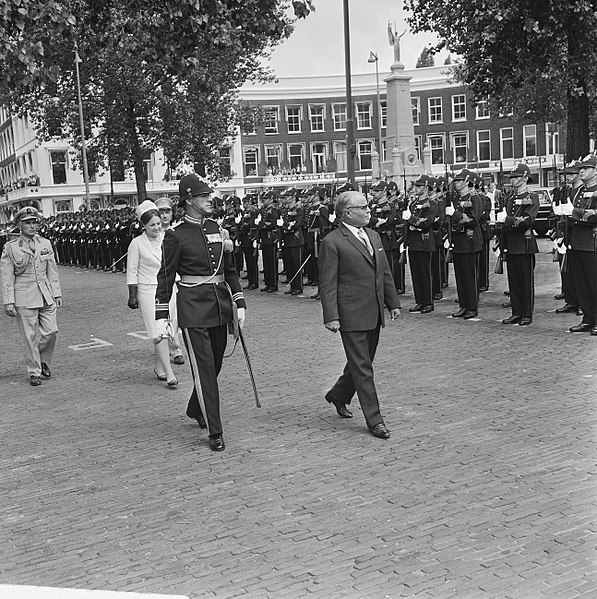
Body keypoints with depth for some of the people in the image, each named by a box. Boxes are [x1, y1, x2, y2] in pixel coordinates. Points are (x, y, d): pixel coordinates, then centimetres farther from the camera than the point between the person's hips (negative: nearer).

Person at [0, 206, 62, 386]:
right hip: (24, 298, -3)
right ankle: (34, 372, 14)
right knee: (30, 336, 0)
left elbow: (52, 271, 14)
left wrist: (57, 293, 10)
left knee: (50, 331, -1)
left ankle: (43, 361, 26)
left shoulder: (45, 244, 9)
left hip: (46, 295, 3)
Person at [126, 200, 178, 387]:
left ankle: (158, 367, 26)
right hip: (147, 290, -4)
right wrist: (132, 296, -6)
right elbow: (132, 272, -3)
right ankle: (168, 372, -9)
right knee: (158, 332, -9)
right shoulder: (137, 243, -6)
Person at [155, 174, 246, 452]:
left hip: (220, 305, 6)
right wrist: (161, 315, -7)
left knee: (215, 364, 16)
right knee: (203, 369, -5)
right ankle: (215, 432, 0)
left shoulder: (218, 230, 9)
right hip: (193, 309, -6)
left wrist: (239, 303, 7)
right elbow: (166, 276, -3)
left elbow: (230, 270, 14)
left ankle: (196, 410, 40)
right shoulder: (176, 236, -7)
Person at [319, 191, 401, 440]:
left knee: (362, 363, 17)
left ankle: (338, 395, 40)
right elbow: (327, 284, -11)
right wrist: (331, 316, -17)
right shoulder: (332, 242, -9)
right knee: (362, 368, -1)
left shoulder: (373, 235, 14)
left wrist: (393, 303, 14)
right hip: (351, 315, -7)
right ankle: (374, 420, 6)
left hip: (374, 313, 8)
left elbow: (385, 273, 18)